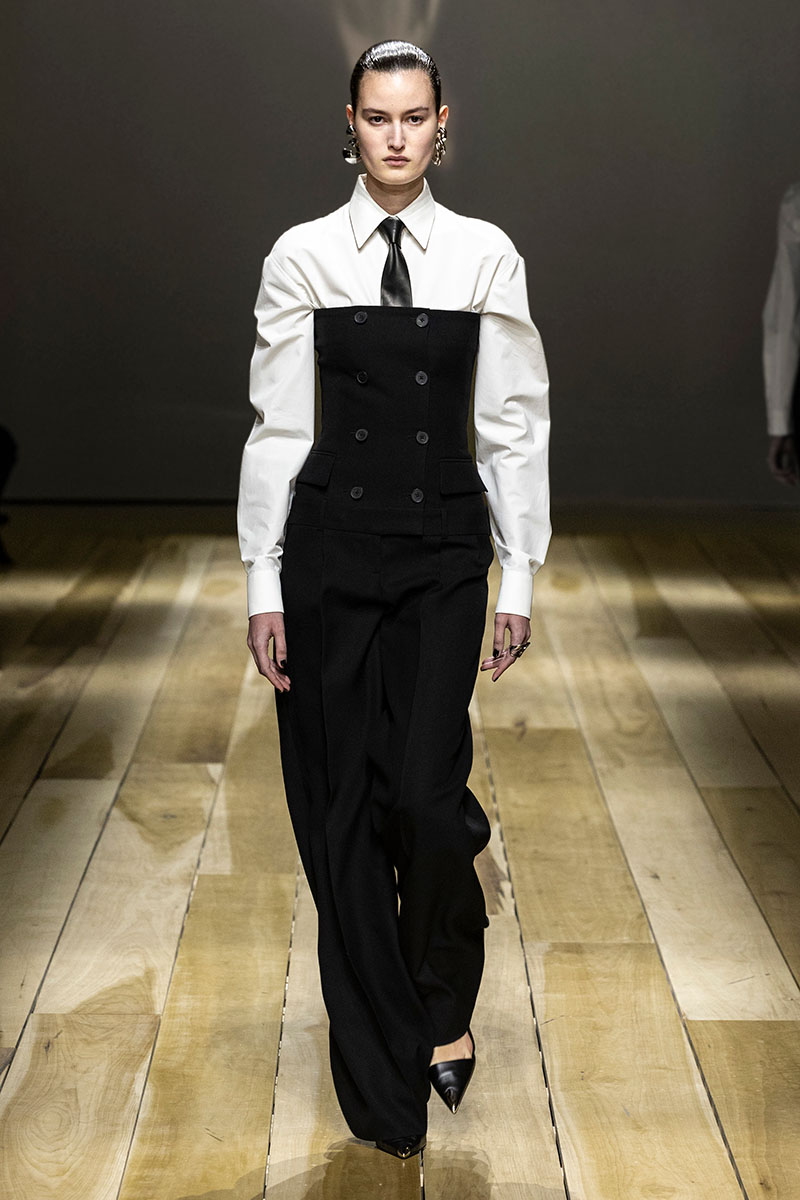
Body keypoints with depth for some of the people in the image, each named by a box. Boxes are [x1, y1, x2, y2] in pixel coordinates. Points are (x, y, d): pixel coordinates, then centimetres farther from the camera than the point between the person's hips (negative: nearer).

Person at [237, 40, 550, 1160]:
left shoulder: (486, 255, 2)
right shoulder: (302, 256, 1)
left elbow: (515, 426, 3)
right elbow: (277, 427, 1)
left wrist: (521, 576, 1)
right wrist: (264, 583, -1)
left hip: (445, 543, 0)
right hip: (332, 541, 1)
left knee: (425, 789, -12)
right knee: (339, 803, 5)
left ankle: (447, 999, 21)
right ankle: (379, 1073, 24)